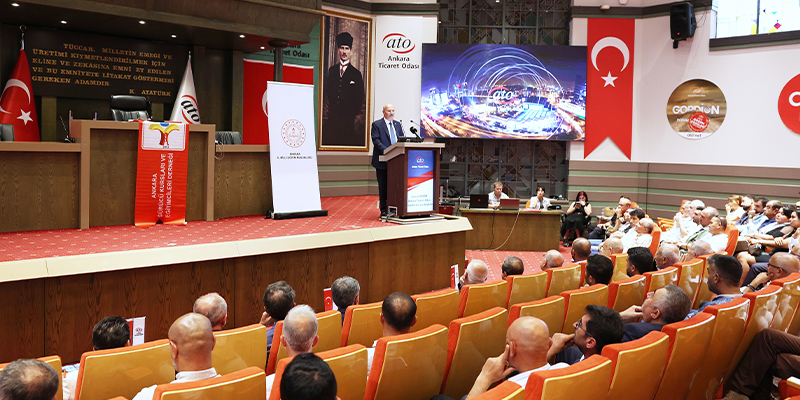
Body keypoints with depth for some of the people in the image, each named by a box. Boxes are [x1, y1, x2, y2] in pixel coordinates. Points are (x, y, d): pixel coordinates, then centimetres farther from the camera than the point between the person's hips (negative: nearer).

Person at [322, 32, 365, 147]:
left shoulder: (356, 74, 6)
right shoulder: (331, 70, 15)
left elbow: (360, 99, 6)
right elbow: (326, 93, 14)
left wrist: (358, 119, -1)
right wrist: (325, 114, 5)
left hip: (348, 119, -2)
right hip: (332, 118, 2)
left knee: (348, 143, -5)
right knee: (330, 142, -2)